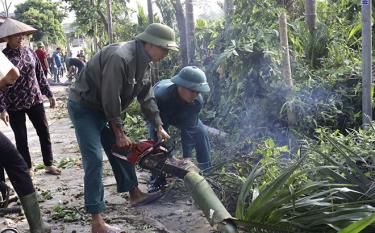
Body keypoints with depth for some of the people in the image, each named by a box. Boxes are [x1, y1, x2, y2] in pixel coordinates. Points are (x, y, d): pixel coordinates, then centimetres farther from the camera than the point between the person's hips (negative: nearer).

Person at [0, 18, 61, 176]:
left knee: (44, 132, 8)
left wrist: (49, 94, 9)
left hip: (35, 100, 4)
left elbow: (40, 75, 10)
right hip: (15, 105, -4)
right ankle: (27, 169, 21)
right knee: (21, 138, 6)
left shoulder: (29, 52, 3)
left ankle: (49, 164, 22)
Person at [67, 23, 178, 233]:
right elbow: (110, 99, -27)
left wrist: (159, 127, 6)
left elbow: (147, 96, 8)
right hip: (84, 107, -9)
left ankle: (134, 194, 32)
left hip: (105, 109, 9)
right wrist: (119, 133, -17)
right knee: (94, 159, -14)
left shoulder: (145, 62, -1)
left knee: (122, 150, 15)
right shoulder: (120, 57, -31)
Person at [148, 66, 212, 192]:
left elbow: (188, 129, -29)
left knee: (201, 132, -10)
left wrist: (187, 158, -36)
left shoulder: (197, 101, -34)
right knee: (156, 139, -24)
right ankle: (157, 180, -10)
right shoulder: (162, 95, -46)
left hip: (183, 116, 3)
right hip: (159, 116, -3)